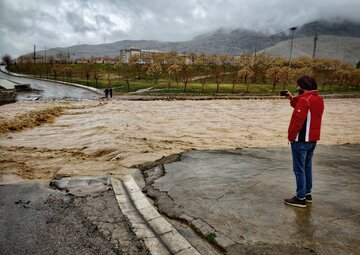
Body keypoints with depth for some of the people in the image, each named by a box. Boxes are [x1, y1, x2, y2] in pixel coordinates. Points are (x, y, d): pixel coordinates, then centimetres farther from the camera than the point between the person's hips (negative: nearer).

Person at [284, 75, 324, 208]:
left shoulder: (304, 100, -19)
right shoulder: (319, 99, 10)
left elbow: (298, 121, -23)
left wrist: (291, 136, -13)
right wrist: (292, 99, 13)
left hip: (301, 140, -9)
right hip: (313, 139, 9)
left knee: (299, 169, -1)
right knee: (307, 167, 18)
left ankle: (301, 198, 6)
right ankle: (307, 194, 28)